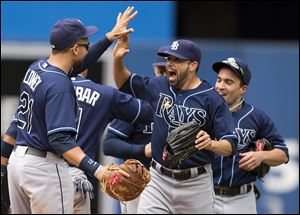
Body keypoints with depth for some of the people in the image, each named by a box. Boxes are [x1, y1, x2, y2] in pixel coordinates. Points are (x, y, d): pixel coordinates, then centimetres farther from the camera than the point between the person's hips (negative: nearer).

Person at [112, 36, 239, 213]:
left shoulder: (212, 99, -10)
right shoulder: (159, 86, 5)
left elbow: (230, 145, -13)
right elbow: (125, 82, 21)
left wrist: (211, 144, -35)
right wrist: (118, 59, 1)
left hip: (195, 184, -3)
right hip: (158, 179, 3)